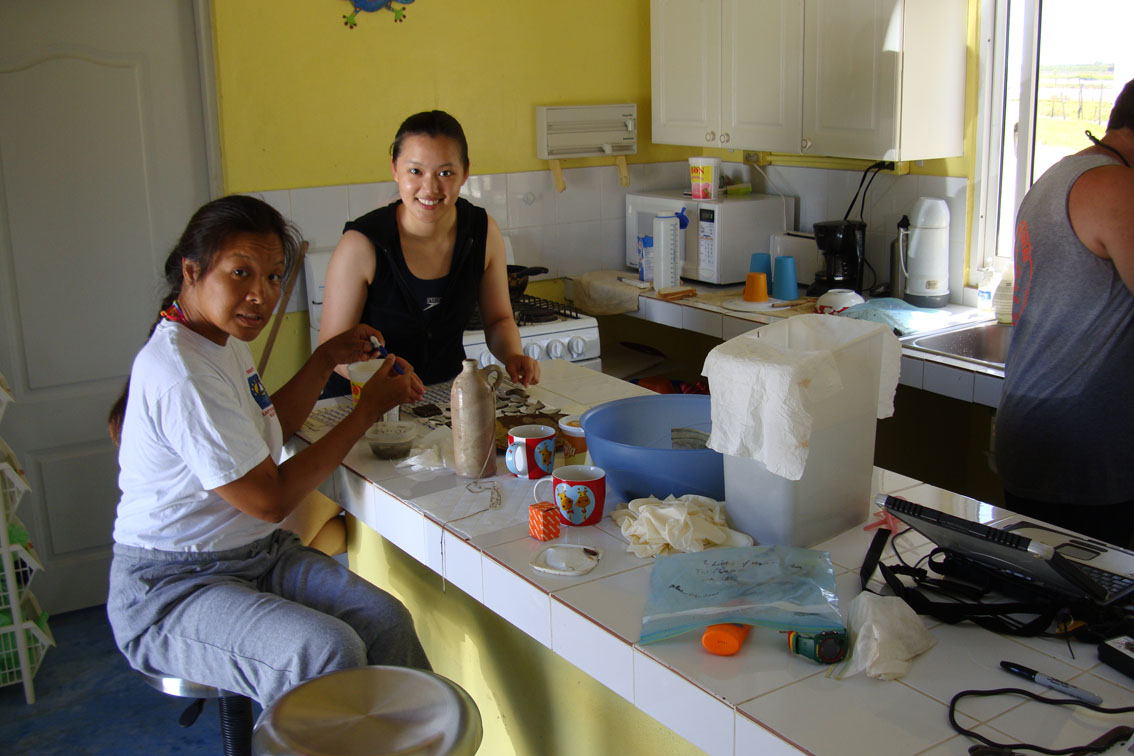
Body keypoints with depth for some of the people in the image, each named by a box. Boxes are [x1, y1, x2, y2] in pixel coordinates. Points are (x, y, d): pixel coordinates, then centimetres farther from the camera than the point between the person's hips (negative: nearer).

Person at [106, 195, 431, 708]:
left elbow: (269, 429, 22)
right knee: (328, 652, -31)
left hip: (258, 554, 9)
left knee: (386, 621, -15)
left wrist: (325, 361, 9)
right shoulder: (183, 377, -24)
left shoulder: (223, 338, 6)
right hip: (171, 589, -8)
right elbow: (270, 499, -20)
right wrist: (368, 409, -14)